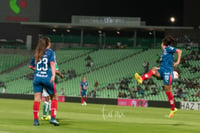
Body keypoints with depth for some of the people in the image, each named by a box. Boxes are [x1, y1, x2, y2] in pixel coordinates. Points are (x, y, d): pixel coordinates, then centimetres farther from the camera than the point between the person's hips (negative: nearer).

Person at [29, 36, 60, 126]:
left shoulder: (37, 53, 15)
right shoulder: (50, 52, 3)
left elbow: (31, 66, 21)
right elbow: (52, 64, -11)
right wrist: (53, 75, -21)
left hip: (37, 78, 4)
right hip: (47, 78, -4)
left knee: (37, 99, 1)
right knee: (54, 98, 8)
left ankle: (35, 120, -2)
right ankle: (53, 118, 0)